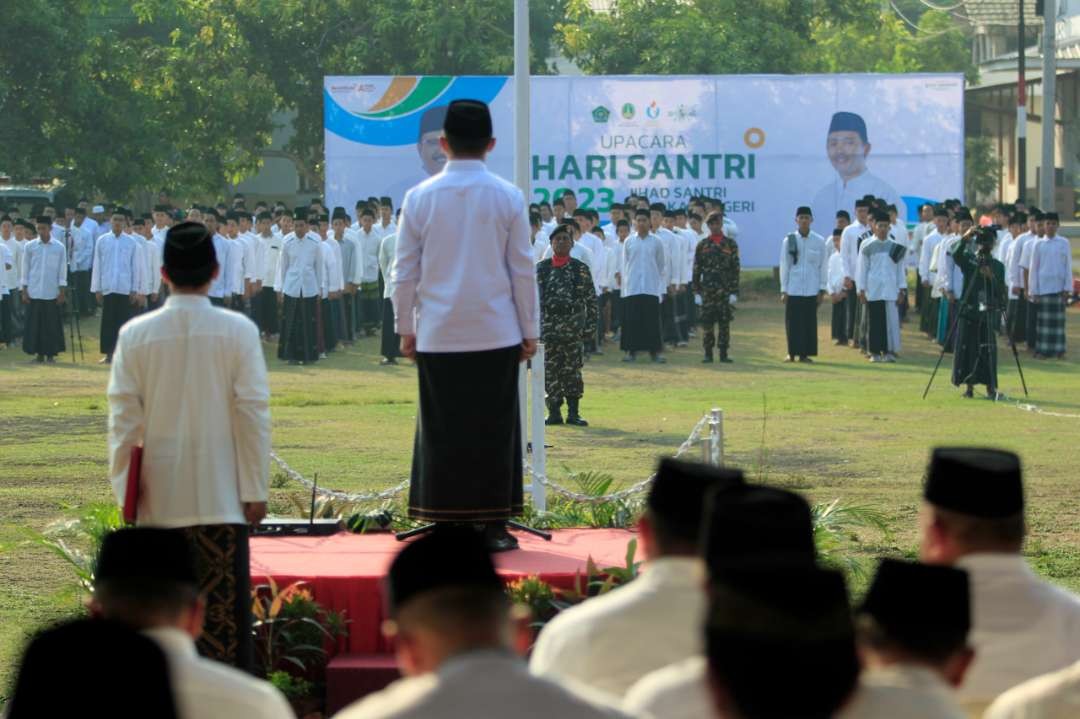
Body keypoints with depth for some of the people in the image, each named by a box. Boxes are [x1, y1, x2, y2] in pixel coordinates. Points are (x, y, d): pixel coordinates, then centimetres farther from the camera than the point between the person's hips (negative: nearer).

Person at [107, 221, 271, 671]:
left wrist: (124, 486, 6)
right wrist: (256, 488, 1)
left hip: (158, 499, 1)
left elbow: (124, 416, -1)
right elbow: (252, 412, -5)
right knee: (223, 603, 1)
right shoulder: (238, 331, -6)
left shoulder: (135, 334, -2)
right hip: (222, 496, -1)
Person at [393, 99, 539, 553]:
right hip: (496, 334, -1)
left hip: (438, 336, 1)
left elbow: (404, 272, 3)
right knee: (495, 429, 5)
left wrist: (405, 328, 12)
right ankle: (494, 524, 4)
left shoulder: (420, 198, 0)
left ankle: (443, 524, 5)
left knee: (441, 430, 5)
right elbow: (523, 270, 2)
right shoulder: (508, 198, -2)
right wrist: (530, 331, 9)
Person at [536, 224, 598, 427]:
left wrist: (590, 325, -1)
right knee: (550, 370, 2)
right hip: (548, 325, 1)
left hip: (572, 325, -1)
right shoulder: (541, 268, 6)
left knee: (572, 369, 0)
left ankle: (573, 412, 5)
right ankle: (554, 412, 8)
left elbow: (591, 300, 5)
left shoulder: (580, 269, 4)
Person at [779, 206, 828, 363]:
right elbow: (784, 266, 5)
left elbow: (823, 266, 6)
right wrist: (784, 290, 1)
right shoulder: (789, 241, 3)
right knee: (793, 322, 0)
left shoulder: (819, 241, 3)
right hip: (793, 289, 0)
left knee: (810, 323, 1)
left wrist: (822, 290, 2)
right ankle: (792, 353, 8)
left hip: (811, 290, 0)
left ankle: (805, 353, 7)